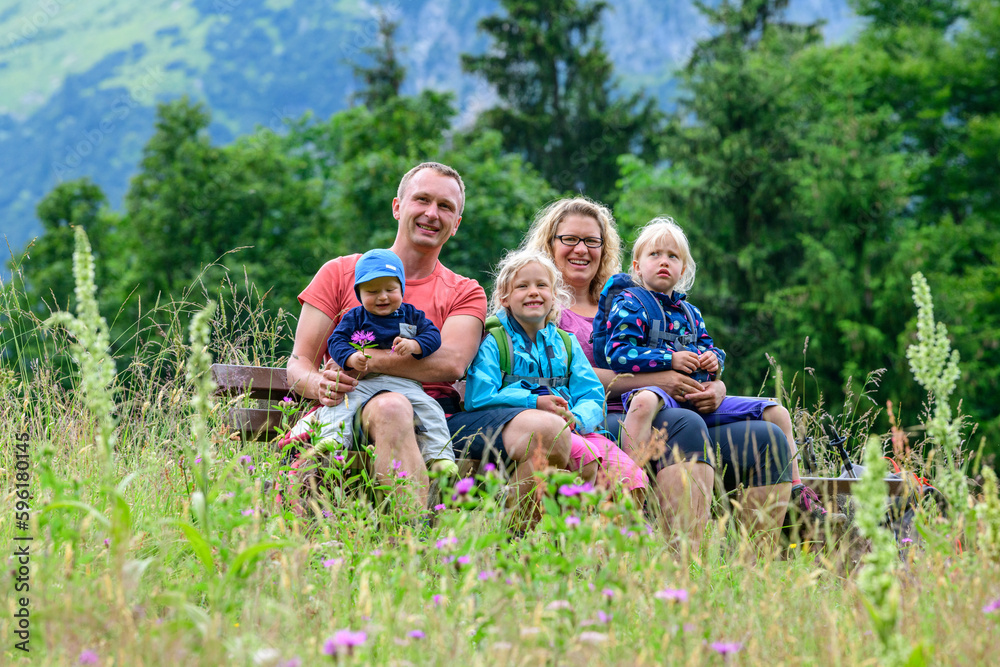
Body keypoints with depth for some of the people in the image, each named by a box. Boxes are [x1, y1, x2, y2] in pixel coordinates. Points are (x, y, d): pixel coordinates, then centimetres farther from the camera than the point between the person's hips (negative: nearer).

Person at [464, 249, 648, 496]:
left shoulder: (566, 344, 23)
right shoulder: (493, 343, 8)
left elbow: (592, 397, 13)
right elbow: (477, 398, -5)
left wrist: (576, 418, -11)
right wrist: (534, 402, -13)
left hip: (576, 429, 5)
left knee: (630, 475, -22)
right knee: (586, 457, -35)